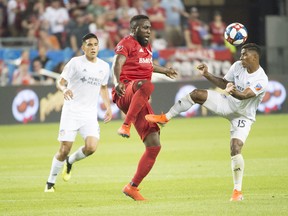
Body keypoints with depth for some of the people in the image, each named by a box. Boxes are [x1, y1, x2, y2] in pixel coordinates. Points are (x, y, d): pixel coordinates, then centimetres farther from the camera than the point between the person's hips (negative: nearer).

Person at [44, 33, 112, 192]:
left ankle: (70, 161, 15)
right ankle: (50, 183, 13)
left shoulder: (104, 67, 9)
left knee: (91, 147, -17)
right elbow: (60, 82, -6)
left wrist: (108, 107, 16)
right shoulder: (75, 62, -4)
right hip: (71, 112, -3)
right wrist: (64, 89, -29)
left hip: (90, 114, 3)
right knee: (64, 150, -6)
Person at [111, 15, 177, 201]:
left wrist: (165, 71, 60)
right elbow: (117, 63, -22)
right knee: (147, 85, -44)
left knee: (154, 146, -1)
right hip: (126, 92, -8)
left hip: (139, 101, 8)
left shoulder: (147, 46, 24)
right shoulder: (127, 43, -3)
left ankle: (132, 187, 7)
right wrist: (117, 82, -41)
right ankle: (126, 125, -42)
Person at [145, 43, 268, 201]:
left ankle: (238, 191, -10)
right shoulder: (238, 66, -5)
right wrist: (207, 75, -2)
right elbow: (224, 83, 11)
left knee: (236, 149, -20)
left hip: (243, 116, -5)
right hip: (228, 104, 5)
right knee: (196, 94, -14)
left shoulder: (261, 80, -25)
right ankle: (165, 118, 0)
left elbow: (245, 95, -39)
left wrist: (233, 92, -60)